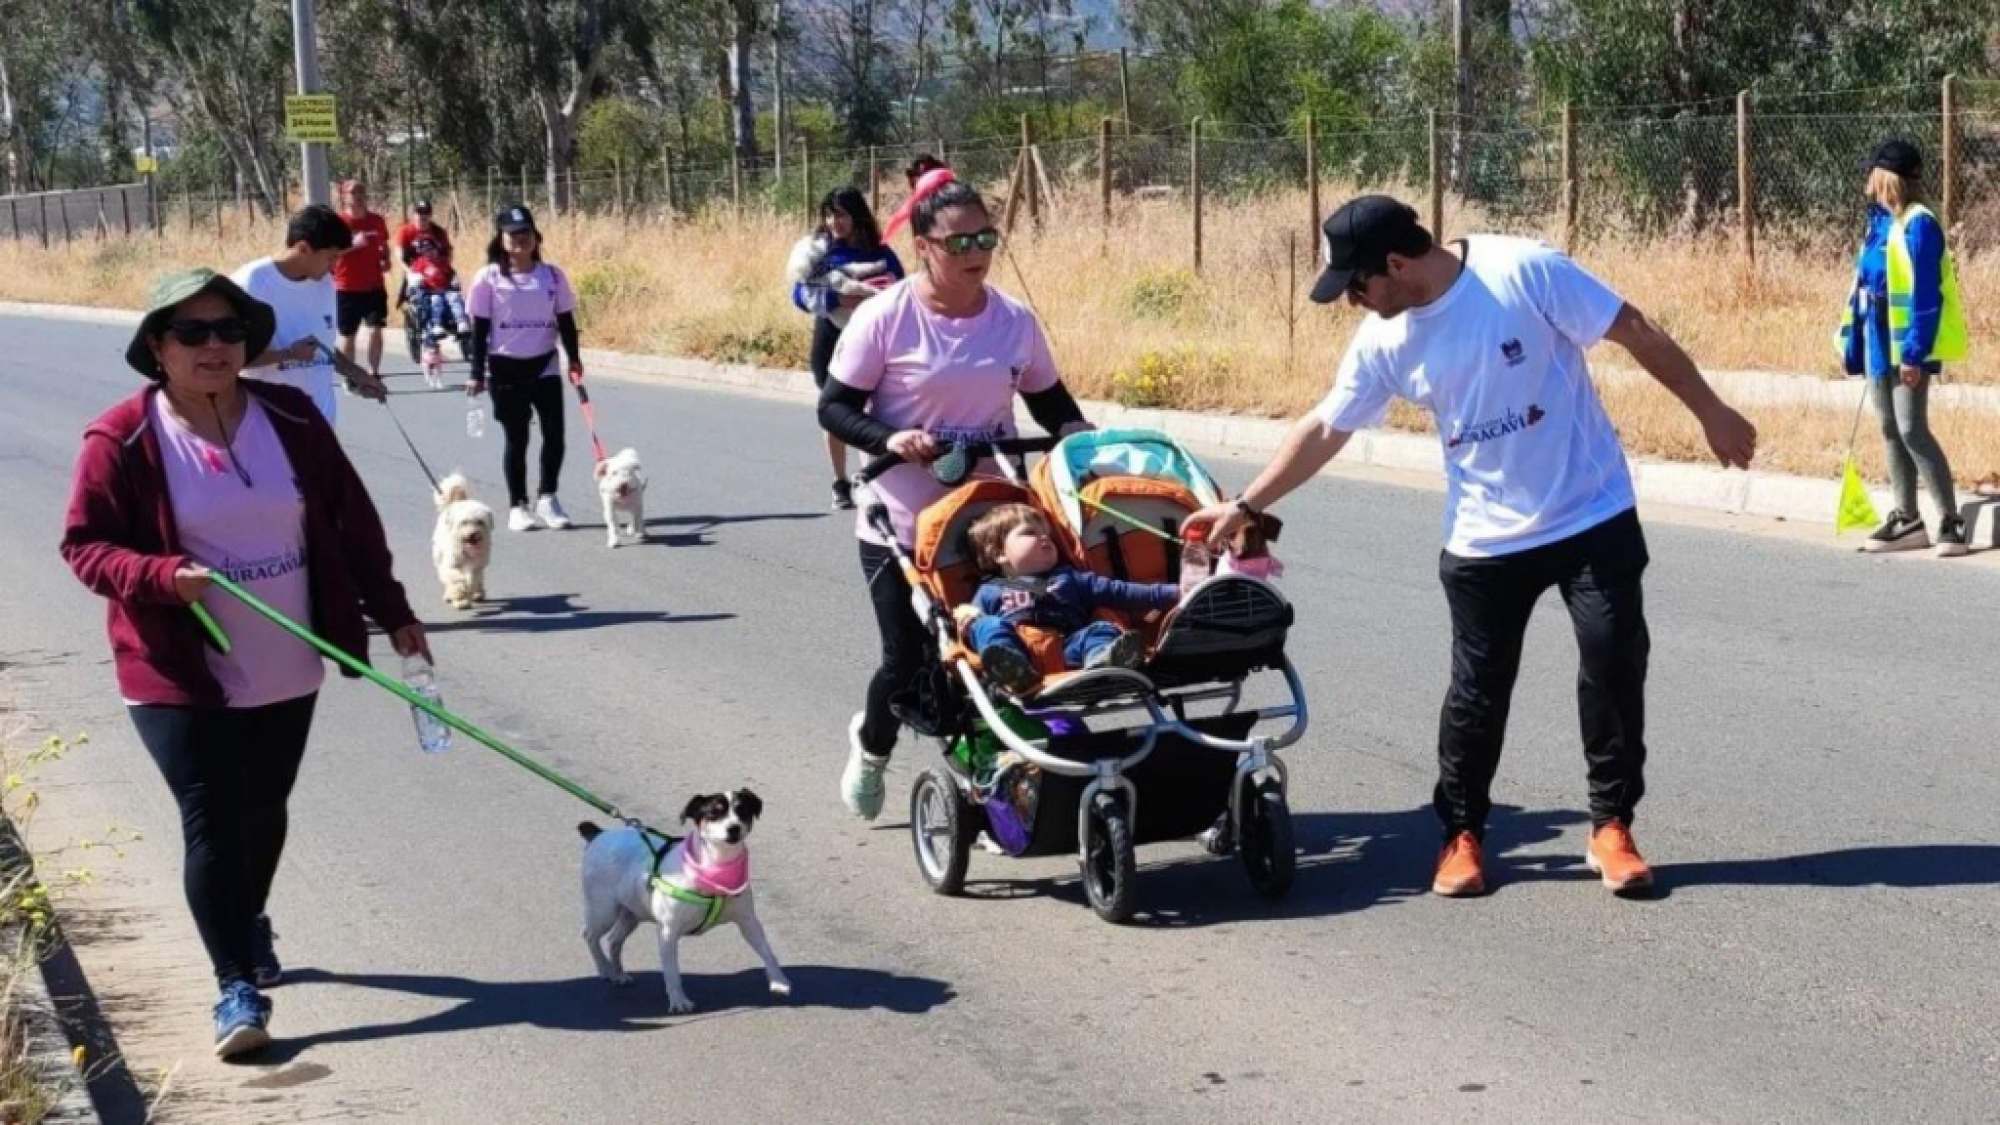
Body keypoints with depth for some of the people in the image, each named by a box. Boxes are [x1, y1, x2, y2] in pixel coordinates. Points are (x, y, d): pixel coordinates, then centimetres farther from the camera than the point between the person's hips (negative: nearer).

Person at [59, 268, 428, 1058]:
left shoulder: (291, 418, -1)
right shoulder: (122, 439, -11)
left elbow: (352, 520, 6)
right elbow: (85, 546, -8)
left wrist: (392, 612, 7)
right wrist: (164, 575, -26)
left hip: (286, 670, 4)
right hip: (180, 675, -4)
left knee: (263, 813, 18)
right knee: (212, 824, -6)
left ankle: (249, 923, 44)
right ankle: (237, 986, 2)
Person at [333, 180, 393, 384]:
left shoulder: (376, 221, 5)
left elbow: (384, 246, 22)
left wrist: (386, 261, 2)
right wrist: (353, 244, -27)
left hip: (374, 285, 3)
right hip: (347, 288, -3)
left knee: (376, 329, -2)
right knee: (348, 334, 5)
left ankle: (373, 373, 7)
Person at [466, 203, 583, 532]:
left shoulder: (553, 276, 2)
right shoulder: (488, 279, -5)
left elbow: (565, 321, 8)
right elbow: (479, 329, -3)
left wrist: (574, 360, 0)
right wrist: (477, 374, -6)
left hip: (545, 366, 2)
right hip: (506, 368, -2)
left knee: (554, 434, -4)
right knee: (516, 438, 3)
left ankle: (547, 498, 14)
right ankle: (518, 506, 15)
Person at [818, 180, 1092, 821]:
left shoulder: (1014, 321, 2)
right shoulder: (885, 318, -10)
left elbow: (1047, 399, 14)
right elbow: (835, 407, -6)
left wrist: (1076, 430, -8)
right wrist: (887, 439, -24)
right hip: (901, 526, -3)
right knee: (908, 659, 1)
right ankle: (871, 744, 34)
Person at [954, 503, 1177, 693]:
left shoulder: (1071, 578, 35)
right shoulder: (990, 591, 31)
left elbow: (1118, 592, 26)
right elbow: (971, 627, 23)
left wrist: (1173, 593, 14)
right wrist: (968, 621, -4)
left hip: (1068, 644, 2)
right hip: (1016, 647, -1)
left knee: (1100, 629, -24)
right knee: (990, 626, -27)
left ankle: (1102, 660, -61)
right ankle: (1009, 665, -61)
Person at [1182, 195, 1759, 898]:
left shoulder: (1522, 272, -18)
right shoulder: (1384, 340, -4)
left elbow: (1637, 334, -12)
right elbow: (1324, 429, 6)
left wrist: (1709, 412, -8)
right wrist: (1246, 508, 6)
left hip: (1593, 518, -3)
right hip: (1485, 541, 3)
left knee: (1615, 664, -2)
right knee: (1477, 692, 6)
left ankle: (1611, 827, 14)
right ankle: (1462, 833, 23)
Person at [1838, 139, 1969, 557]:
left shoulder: (1917, 225, -16)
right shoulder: (1879, 223, 11)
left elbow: (1926, 294, -20)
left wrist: (1915, 351, -22)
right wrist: (1854, 341, 16)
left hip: (1908, 343, -9)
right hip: (1881, 342, 9)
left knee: (1911, 430, -11)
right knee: (1890, 430, 12)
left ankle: (1951, 522, -5)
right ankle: (1907, 520, 19)